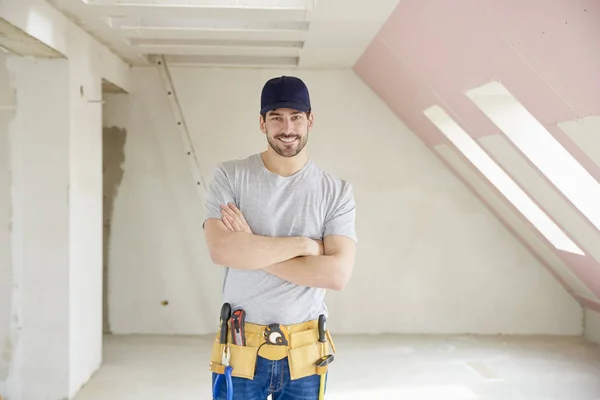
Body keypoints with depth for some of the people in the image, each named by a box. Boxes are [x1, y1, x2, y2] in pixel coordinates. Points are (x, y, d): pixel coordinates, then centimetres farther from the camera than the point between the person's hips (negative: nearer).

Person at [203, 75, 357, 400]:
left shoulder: (337, 191, -4)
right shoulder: (229, 176, -5)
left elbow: (337, 274, -14)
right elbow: (221, 250, -19)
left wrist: (251, 250, -16)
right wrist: (304, 244, -15)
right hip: (241, 349, 0)